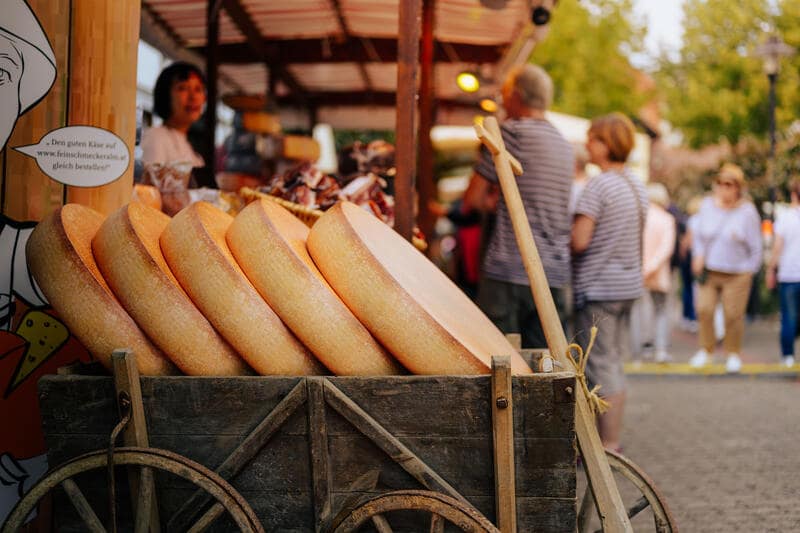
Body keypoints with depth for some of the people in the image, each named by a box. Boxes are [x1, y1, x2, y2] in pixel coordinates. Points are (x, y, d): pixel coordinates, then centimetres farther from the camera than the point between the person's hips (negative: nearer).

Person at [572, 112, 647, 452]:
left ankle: (607, 447, -2)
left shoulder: (598, 186, -15)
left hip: (598, 287, -9)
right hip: (629, 285, 9)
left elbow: (579, 241, -20)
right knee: (614, 365, 14)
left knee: (600, 367, -4)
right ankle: (612, 439, 20)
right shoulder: (637, 187, 12)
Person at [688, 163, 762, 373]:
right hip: (708, 271, 3)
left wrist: (749, 270, 0)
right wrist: (698, 255, 1)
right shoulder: (707, 205, 3)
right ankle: (705, 350, 10)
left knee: (733, 315, -1)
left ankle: (733, 354, 18)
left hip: (736, 274, -2)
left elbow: (755, 246, 0)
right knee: (704, 309, -8)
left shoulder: (747, 211, -7)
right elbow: (698, 233, 15)